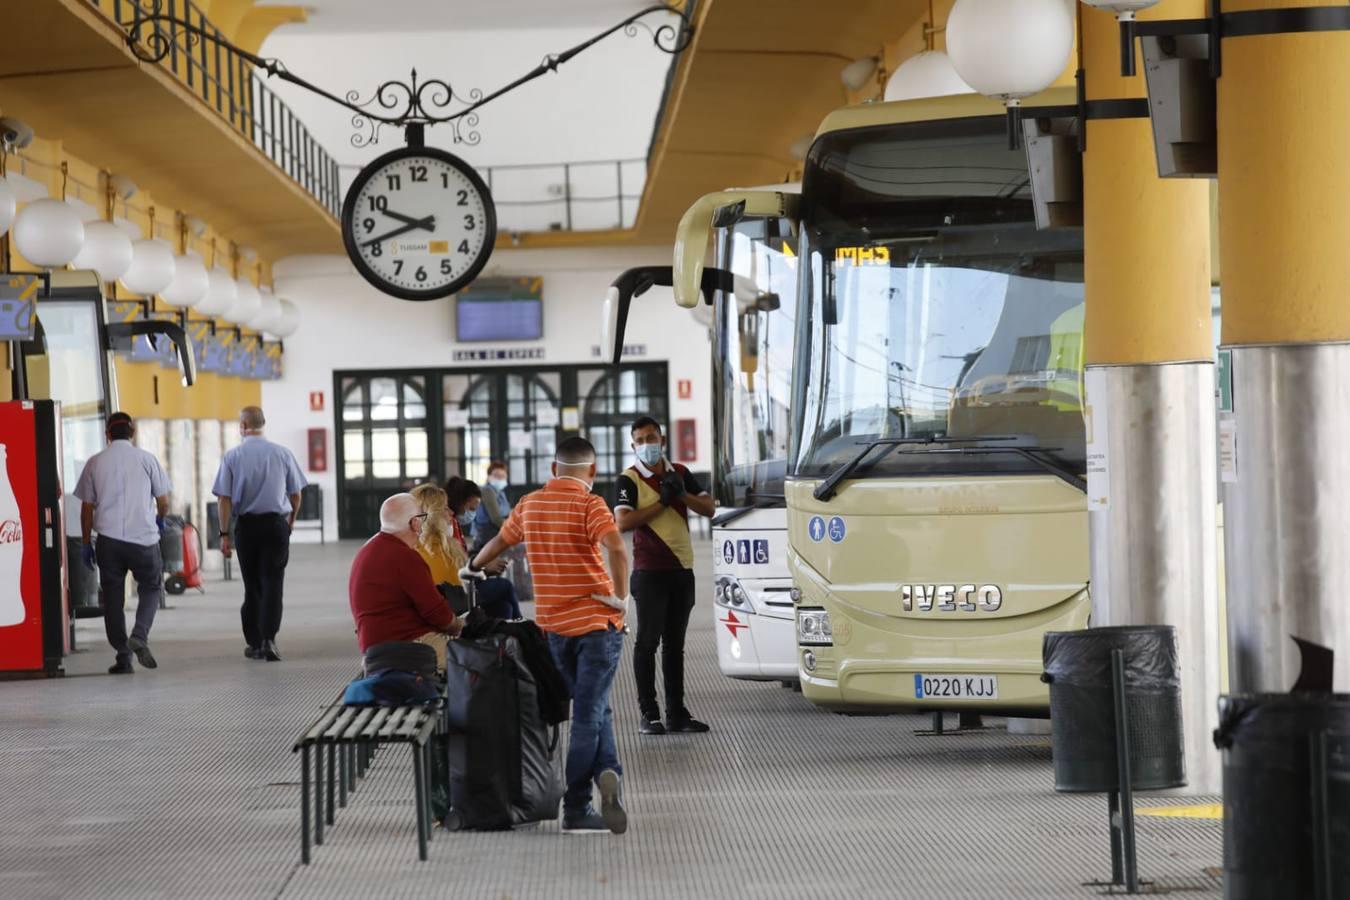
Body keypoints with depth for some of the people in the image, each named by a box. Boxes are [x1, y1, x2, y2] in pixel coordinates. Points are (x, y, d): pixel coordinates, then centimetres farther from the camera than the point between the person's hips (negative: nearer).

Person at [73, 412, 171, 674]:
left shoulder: (95, 463, 4)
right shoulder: (146, 459, 0)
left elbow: (87, 507, 6)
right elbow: (163, 500, 5)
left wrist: (86, 542, 15)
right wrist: (160, 519, 27)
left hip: (108, 538, 1)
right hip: (143, 536, -1)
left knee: (112, 596, 8)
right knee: (151, 587, 15)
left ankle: (123, 657, 5)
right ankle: (140, 636, -8)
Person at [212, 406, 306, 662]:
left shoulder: (232, 457, -3)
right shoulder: (282, 453, 0)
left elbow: (225, 498, -6)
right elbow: (295, 494, 7)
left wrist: (225, 534, -2)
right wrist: (291, 520, 24)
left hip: (246, 525, 1)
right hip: (276, 523, -1)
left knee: (252, 585, 11)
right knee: (272, 583, -1)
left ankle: (254, 644, 15)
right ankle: (268, 639, -16)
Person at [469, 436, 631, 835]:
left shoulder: (530, 505, 7)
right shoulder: (589, 505, -10)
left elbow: (498, 542, 25)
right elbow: (616, 547, -29)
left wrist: (471, 570, 44)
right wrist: (620, 595, -18)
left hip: (553, 624, 5)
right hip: (598, 622, -5)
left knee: (592, 710, 16)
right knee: (589, 715, 0)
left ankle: (607, 773, -2)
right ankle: (576, 810, -6)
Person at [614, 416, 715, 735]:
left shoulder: (680, 473, 11)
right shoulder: (629, 480, -5)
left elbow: (708, 508, 7)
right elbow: (623, 522, -18)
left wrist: (682, 494, -10)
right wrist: (663, 502, -16)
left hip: (682, 569, 5)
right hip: (650, 572, -5)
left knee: (675, 643, 10)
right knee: (648, 641, -3)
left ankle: (676, 713, 14)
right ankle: (649, 714, -1)